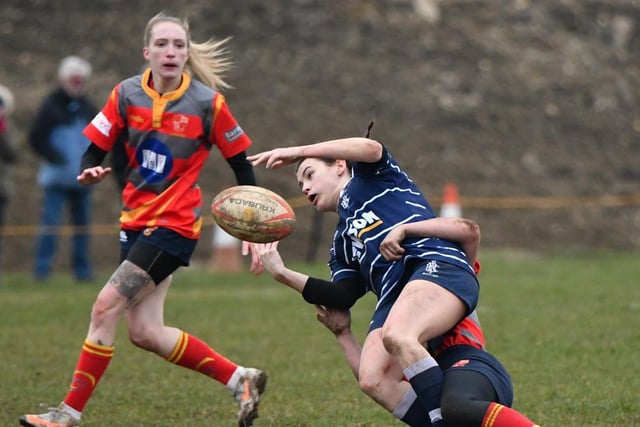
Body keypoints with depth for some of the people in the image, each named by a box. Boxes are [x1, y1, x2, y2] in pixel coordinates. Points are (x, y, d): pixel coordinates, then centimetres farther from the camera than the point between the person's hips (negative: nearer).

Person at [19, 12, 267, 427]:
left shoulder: (208, 103, -10)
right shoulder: (127, 94, -1)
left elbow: (241, 162, -2)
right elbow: (96, 148, 3)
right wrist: (91, 171, -20)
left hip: (175, 224, -6)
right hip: (136, 220, 6)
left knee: (106, 307, -13)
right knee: (144, 332, 1)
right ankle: (240, 378, 13)